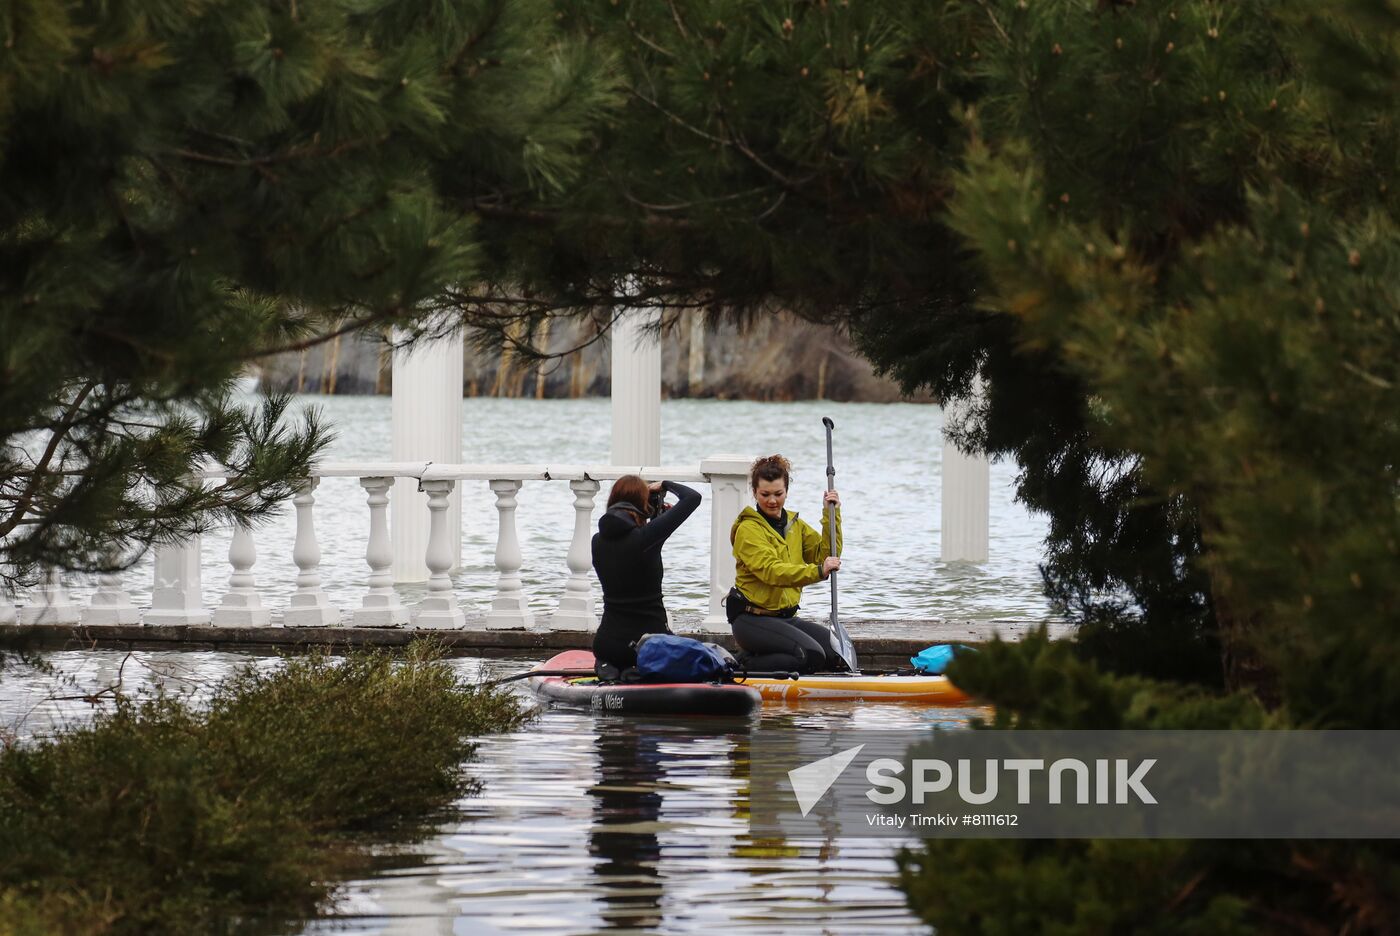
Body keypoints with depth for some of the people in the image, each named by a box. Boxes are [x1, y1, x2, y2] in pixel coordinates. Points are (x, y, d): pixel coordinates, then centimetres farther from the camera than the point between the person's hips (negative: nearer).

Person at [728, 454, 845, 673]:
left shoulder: (795, 524, 15)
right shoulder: (748, 530, -10)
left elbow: (825, 555, 8)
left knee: (839, 652, -12)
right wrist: (817, 572, -37)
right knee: (812, 655, -28)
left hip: (785, 617, 8)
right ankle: (747, 666, -10)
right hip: (752, 620, -8)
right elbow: (771, 571, -25)